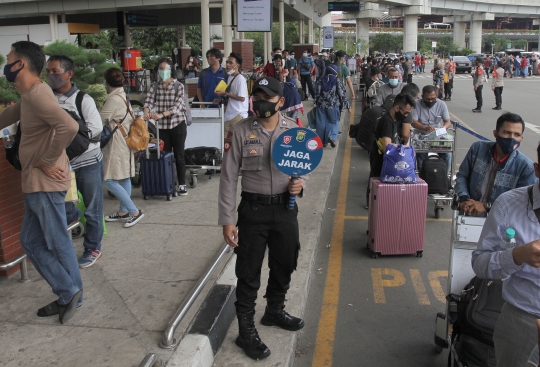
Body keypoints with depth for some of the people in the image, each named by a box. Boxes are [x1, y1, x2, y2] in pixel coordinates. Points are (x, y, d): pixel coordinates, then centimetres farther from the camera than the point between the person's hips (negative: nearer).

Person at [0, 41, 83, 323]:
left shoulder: (36, 94, -19)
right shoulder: (29, 95, 13)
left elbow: (69, 127, -34)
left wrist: (47, 161, -22)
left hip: (45, 184, -10)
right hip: (35, 184, 10)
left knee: (58, 244, 4)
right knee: (30, 241, 17)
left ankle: (71, 294, 20)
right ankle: (67, 293, 25)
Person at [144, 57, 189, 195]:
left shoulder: (178, 86, -4)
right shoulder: (154, 87, 6)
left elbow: (177, 105, -16)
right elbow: (148, 101, -8)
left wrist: (161, 114, -30)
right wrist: (147, 112, -31)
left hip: (177, 124, -3)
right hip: (162, 126, 3)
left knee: (179, 156, 2)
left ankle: (182, 185, 11)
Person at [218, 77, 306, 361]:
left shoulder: (294, 130, -1)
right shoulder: (240, 132, -9)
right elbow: (228, 178, -8)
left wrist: (300, 183, -11)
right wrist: (227, 220, -11)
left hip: (285, 208, 4)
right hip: (253, 209, -3)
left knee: (284, 265, 19)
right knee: (248, 272, 4)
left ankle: (274, 311, 45)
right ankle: (246, 330, 22)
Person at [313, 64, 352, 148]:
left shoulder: (320, 81, -2)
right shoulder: (337, 81, -7)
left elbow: (317, 94, -1)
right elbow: (342, 94, -7)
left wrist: (316, 103, 13)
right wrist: (347, 106, -1)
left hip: (321, 106, 2)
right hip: (333, 106, -2)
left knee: (321, 123, 11)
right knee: (333, 122, 12)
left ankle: (322, 141, 16)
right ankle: (332, 137, -12)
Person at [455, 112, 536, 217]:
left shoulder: (526, 167, -7)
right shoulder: (478, 148, 1)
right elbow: (462, 175, 10)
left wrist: (486, 206, -15)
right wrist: (464, 198, -7)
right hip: (469, 213, 2)